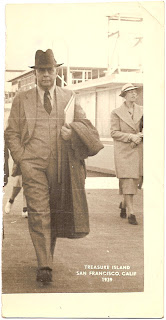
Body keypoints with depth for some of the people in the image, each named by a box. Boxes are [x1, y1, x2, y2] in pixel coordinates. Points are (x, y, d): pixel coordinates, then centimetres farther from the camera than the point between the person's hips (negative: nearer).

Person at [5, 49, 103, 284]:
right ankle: (44, 266, -12)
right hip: (33, 164, -2)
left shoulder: (69, 97, 13)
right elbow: (11, 132, 9)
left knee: (56, 214, 10)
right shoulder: (21, 100, 10)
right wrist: (22, 158, -4)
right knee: (39, 213, -12)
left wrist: (73, 130, -10)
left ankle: (48, 255, 28)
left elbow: (84, 123, 12)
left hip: (62, 166, 2)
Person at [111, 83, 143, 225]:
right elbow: (114, 132, -3)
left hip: (139, 150, 4)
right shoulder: (116, 112, 1)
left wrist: (141, 135, -8)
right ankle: (131, 213, -5)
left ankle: (124, 203, 32)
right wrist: (131, 137, -15)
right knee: (127, 181, -9)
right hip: (123, 151, -4)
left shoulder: (142, 111, 10)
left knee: (136, 180, 6)